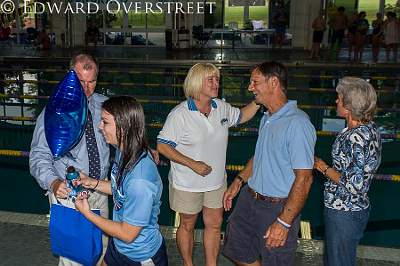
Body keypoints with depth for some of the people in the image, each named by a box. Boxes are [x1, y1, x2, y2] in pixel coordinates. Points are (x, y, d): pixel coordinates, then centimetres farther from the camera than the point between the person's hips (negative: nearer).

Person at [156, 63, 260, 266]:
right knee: (187, 225, 15)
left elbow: (241, 116, 16)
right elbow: (162, 146, -17)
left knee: (215, 224, 15)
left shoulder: (221, 107, -2)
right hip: (188, 183, -5)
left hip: (216, 180, 5)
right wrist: (192, 164, -23)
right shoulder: (180, 114, -20)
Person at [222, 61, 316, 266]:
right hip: (249, 199, 8)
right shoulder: (267, 118, 6)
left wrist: (284, 222, -24)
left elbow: (304, 178, -25)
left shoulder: (297, 124, -23)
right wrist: (239, 181, 14)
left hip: (277, 208, -8)